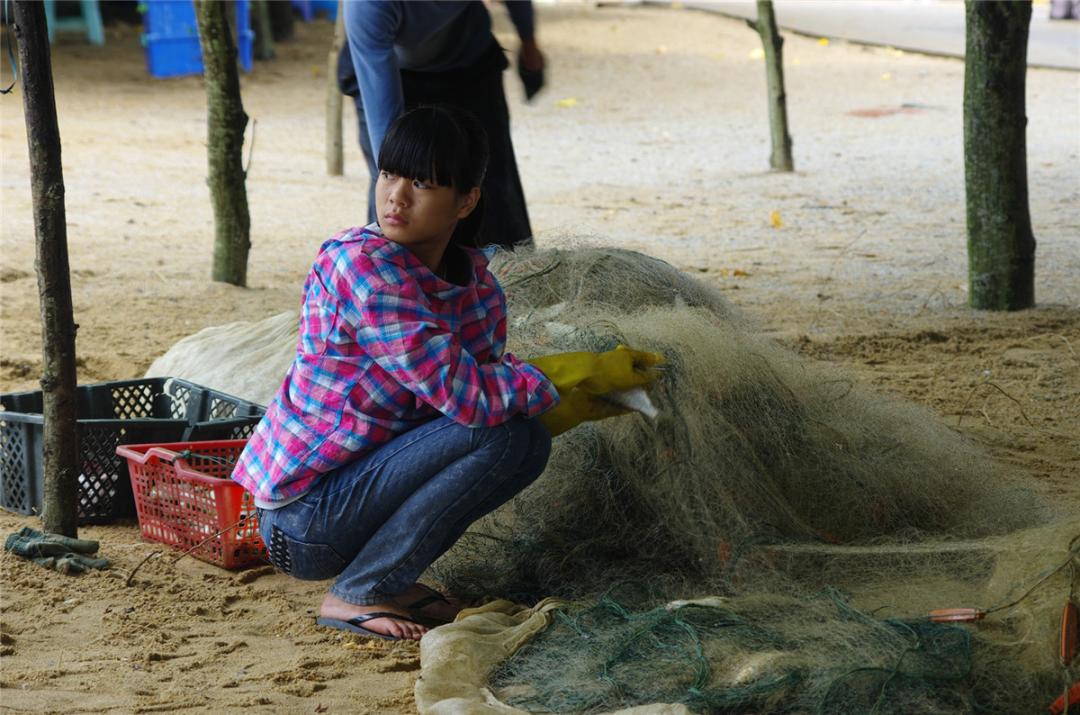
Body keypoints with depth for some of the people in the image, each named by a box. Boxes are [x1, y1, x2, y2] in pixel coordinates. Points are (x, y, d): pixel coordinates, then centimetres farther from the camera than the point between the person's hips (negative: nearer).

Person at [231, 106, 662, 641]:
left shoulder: (475, 281, 3)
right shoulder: (359, 263, -21)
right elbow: (463, 393, -25)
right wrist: (586, 374, -16)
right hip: (305, 517, -8)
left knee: (527, 440, -1)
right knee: (501, 434, -20)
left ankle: (391, 577, 6)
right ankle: (355, 595, -12)